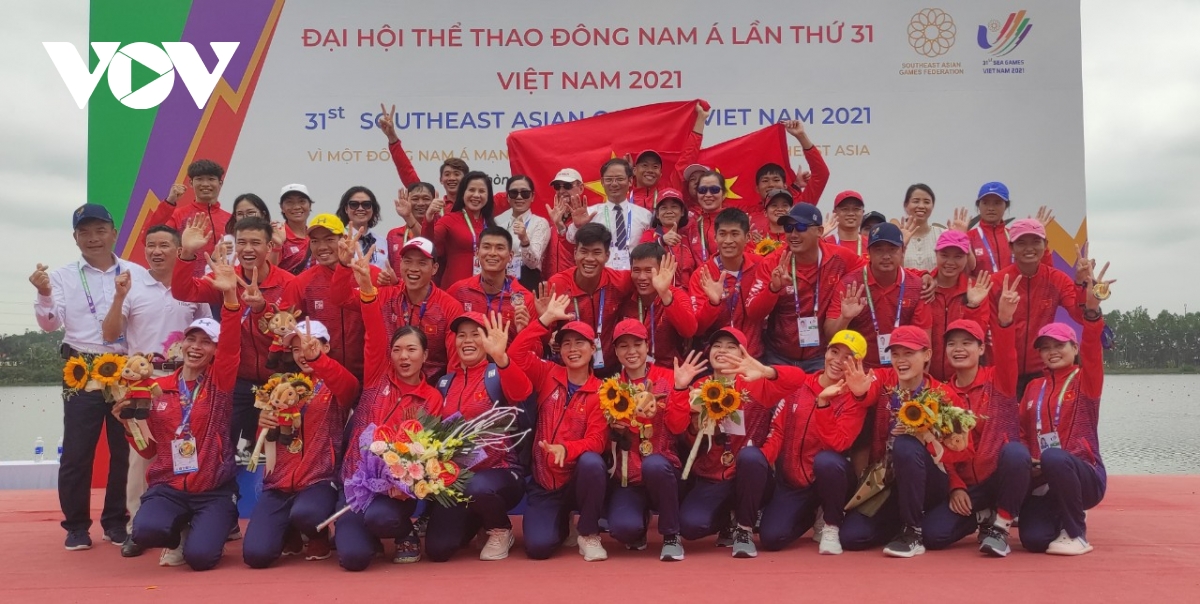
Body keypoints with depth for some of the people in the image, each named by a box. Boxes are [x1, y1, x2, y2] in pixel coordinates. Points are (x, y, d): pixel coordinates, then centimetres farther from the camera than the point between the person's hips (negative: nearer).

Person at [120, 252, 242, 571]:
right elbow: (149, 449, 12)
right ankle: (180, 530, 9)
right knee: (145, 531, -30)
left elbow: (231, 345, -19)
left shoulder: (219, 383, 0)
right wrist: (130, 423, -8)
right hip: (167, 487, 2)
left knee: (200, 556, -23)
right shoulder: (158, 388, 7)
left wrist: (230, 297, -33)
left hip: (214, 490, -2)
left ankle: (204, 529, 17)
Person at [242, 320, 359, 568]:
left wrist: (314, 357, -44)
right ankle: (290, 535, 21)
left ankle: (320, 536, 1)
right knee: (256, 554, -16)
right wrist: (263, 424, -11)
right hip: (280, 482, 4)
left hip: (319, 480, -3)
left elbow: (350, 386, -26)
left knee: (305, 513, -38)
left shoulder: (336, 385, 2)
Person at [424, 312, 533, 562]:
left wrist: (500, 357, -49)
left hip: (500, 472, -4)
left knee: (477, 487, -39)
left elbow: (522, 392, -30)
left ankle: (501, 531, -3)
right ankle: (475, 521, 24)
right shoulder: (445, 382, 10)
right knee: (437, 550, -11)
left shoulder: (497, 374, -6)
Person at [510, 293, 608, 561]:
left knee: (591, 461, -37)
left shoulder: (600, 392, -6)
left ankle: (588, 534, -12)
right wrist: (547, 318, -15)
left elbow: (596, 441, -14)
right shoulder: (547, 375, 2)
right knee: (538, 547, -17)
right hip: (544, 481, 2)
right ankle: (561, 522, 22)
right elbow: (517, 355, -12)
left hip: (579, 478, -2)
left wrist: (566, 449, -33)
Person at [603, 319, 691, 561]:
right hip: (627, 476, 1)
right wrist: (613, 429, -16)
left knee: (653, 464, -38)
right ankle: (638, 529, 13)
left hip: (662, 471, -1)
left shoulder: (667, 378, 0)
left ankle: (671, 535, -14)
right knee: (623, 528, -28)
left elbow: (678, 427, -10)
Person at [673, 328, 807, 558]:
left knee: (749, 454, -35)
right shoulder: (698, 388, 2)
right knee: (690, 525, -24)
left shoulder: (756, 384, -4)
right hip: (711, 479, 2)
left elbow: (797, 378, -21)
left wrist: (766, 371, -40)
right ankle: (726, 524, 15)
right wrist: (680, 388, -24)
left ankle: (745, 529, -13)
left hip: (749, 477, -2)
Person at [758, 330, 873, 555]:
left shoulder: (855, 399, -11)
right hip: (790, 481, 3)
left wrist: (823, 403, -34)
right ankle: (810, 517, 20)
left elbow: (838, 444, -24)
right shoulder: (798, 385, -1)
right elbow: (777, 430, -2)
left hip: (827, 478, -3)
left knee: (825, 459, -37)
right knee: (772, 538, -16)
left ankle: (831, 527, -10)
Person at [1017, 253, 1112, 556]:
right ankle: (1060, 517, 19)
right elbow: (1021, 431, 9)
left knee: (1053, 457, -38)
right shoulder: (1033, 388, 12)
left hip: (1084, 475, -4)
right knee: (1033, 539, -20)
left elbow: (1093, 348, -19)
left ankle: (1076, 534, -16)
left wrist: (1092, 307, -36)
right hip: (1043, 479, 4)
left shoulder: (1085, 380, 1)